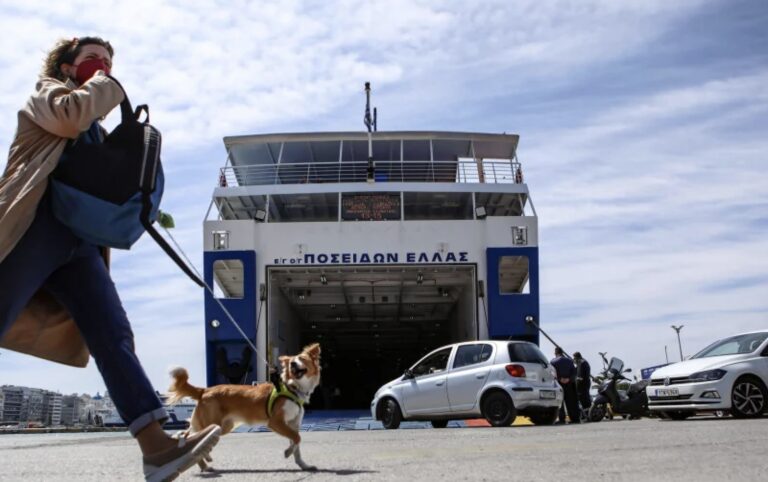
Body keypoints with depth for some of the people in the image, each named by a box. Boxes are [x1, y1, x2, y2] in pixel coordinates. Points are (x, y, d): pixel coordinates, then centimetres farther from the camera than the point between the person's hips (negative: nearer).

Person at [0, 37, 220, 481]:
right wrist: (107, 86, 6)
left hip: (79, 242, 6)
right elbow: (70, 114, -11)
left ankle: (156, 444, -19)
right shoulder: (48, 93, 14)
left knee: (114, 336, -8)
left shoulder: (98, 129, 33)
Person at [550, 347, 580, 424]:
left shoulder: (553, 361, -2)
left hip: (559, 383, -3)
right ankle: (576, 418, 7)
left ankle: (562, 419, -6)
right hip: (569, 383, 3)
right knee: (571, 402, 8)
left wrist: (559, 378, -13)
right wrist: (569, 378, -10)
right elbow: (574, 372, 0)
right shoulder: (569, 360, 9)